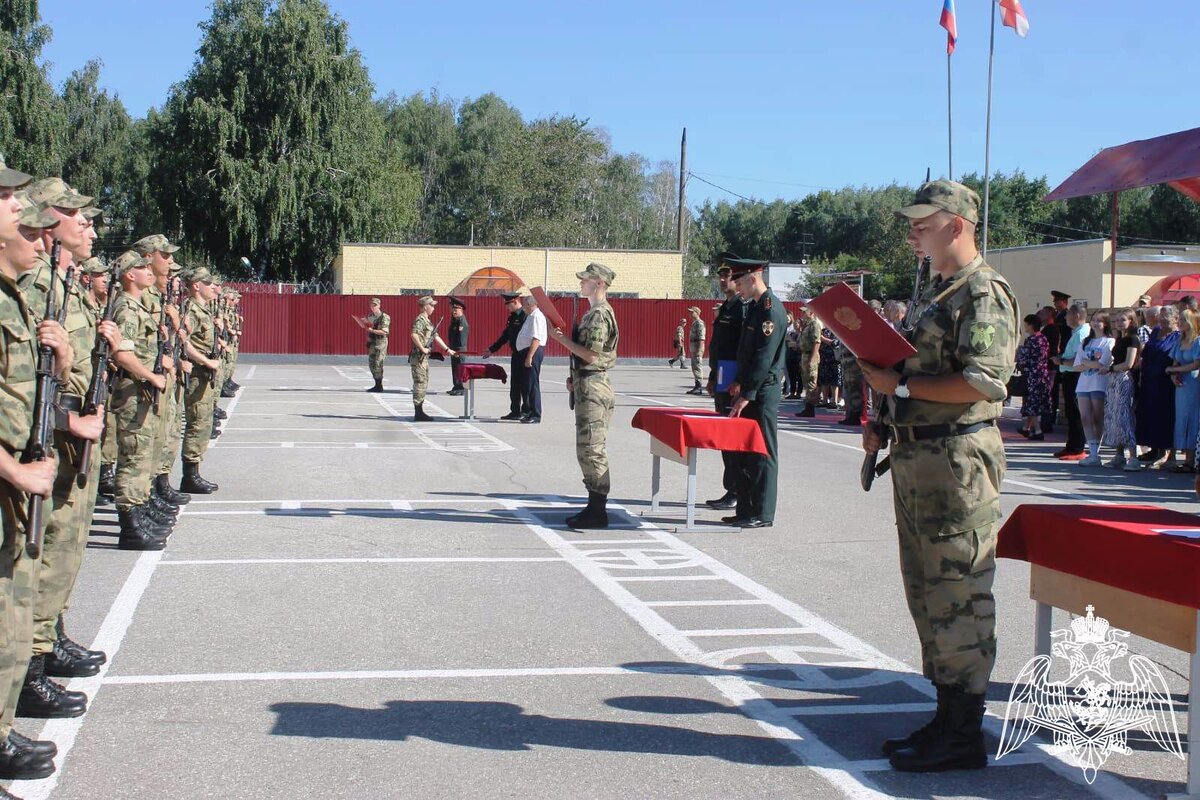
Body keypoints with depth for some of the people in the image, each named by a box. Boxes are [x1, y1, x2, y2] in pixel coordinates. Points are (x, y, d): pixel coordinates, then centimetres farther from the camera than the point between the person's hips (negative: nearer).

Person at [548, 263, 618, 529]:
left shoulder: (600, 314, -15)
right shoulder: (594, 312, 17)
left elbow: (591, 354, -22)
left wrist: (562, 338, -14)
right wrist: (575, 377, 16)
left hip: (593, 387, -11)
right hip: (586, 384, 11)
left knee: (591, 449, -8)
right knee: (587, 449, 13)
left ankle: (597, 512, -4)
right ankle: (594, 507, 19)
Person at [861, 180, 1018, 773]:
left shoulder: (983, 294, -12)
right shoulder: (936, 293, 18)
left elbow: (982, 384, -23)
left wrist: (900, 384, -19)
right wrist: (885, 423, 14)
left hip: (957, 462, -10)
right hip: (916, 458, 10)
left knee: (957, 599, -5)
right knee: (927, 594, 15)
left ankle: (962, 736, 3)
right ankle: (947, 718, 25)